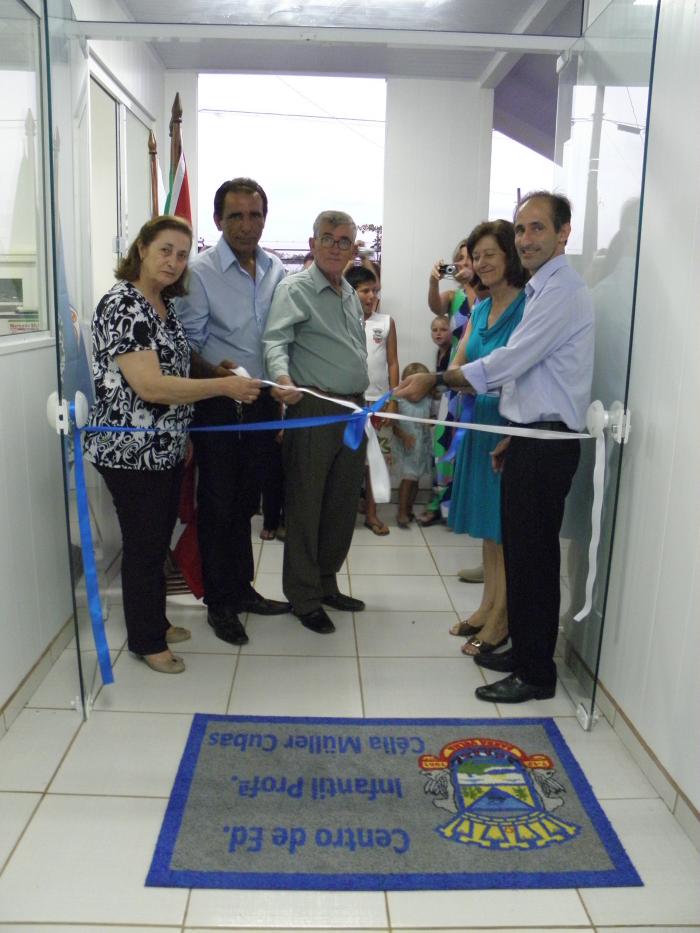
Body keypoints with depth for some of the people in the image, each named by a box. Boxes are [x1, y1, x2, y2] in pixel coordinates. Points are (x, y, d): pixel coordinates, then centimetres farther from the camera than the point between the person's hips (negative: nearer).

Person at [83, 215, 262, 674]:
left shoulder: (165, 305, 9)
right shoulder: (121, 306, -19)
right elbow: (149, 386, -27)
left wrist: (184, 432, 14)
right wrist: (224, 386, -26)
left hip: (166, 448, 9)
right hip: (131, 450, -8)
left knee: (160, 539, 19)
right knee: (144, 545, 4)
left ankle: (157, 622, 36)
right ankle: (146, 641, 21)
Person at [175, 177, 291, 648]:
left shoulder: (277, 270, 7)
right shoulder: (200, 272, -8)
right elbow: (191, 342, -9)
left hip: (262, 402, 5)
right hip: (218, 404, -5)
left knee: (246, 501, 16)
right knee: (218, 504, 4)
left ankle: (242, 589, 32)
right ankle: (219, 603, 19)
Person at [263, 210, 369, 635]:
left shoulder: (351, 294, 18)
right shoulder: (295, 289, -7)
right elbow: (276, 341, -21)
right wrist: (283, 377, -40)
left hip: (353, 410, 8)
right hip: (314, 409, -8)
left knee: (342, 505, 14)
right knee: (306, 506, 1)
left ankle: (326, 582, 29)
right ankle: (303, 596, 13)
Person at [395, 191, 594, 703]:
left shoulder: (562, 291, -15)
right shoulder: (543, 289, 16)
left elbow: (507, 363, -20)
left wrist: (434, 381, -12)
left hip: (546, 446, -10)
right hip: (533, 436, 10)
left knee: (532, 557, -1)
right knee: (522, 551, 16)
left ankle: (536, 674, 13)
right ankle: (524, 651, 30)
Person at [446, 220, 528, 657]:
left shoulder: (529, 307, -12)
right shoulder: (480, 310, 12)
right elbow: (459, 366, 8)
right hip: (480, 422, 8)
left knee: (505, 527, 2)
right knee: (488, 525, 16)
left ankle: (500, 621, 15)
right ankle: (488, 608, 30)